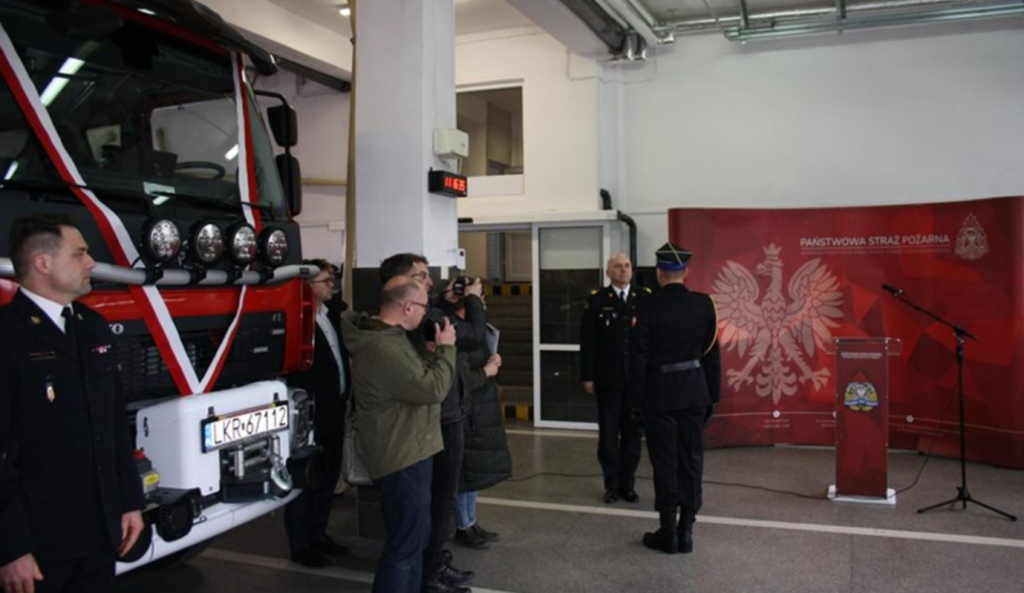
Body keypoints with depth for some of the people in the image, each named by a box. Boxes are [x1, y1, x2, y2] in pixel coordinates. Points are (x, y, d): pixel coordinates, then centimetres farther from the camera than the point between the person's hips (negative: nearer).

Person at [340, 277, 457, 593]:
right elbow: (433, 389, -23)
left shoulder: (387, 336, 8)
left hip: (407, 451, 11)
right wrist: (446, 348, -11)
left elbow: (416, 378, 17)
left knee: (414, 536, 21)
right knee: (406, 542, 0)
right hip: (402, 457, -11)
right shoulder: (383, 348, -26)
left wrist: (435, 352, 5)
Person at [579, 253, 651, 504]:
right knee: (608, 434, 6)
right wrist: (587, 376, -5)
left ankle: (628, 484, 21)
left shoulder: (646, 298, 3)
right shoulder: (596, 300, -1)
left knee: (632, 432, 9)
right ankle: (612, 485, 19)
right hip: (608, 379, -1)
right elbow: (588, 342, -2)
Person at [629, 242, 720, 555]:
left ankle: (668, 532, 11)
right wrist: (712, 395, 9)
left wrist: (637, 397, 1)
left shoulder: (648, 308, -12)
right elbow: (711, 352, 2)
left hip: (660, 391, -3)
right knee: (691, 460, 9)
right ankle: (686, 530, 15)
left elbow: (639, 356, -9)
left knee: (665, 462, 5)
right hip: (694, 391, 3)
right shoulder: (704, 304, -2)